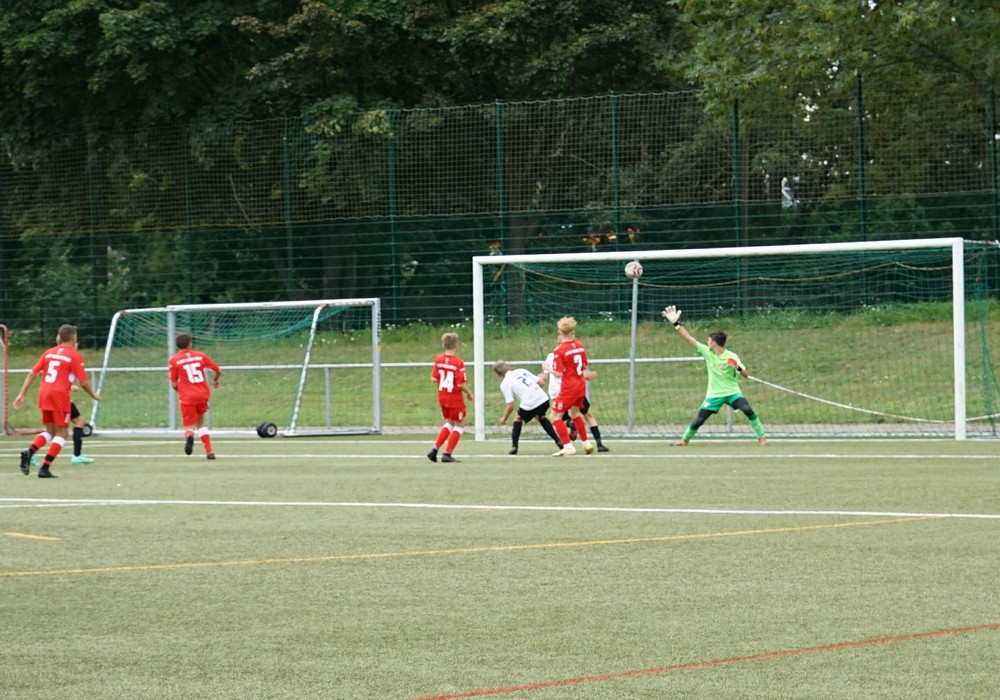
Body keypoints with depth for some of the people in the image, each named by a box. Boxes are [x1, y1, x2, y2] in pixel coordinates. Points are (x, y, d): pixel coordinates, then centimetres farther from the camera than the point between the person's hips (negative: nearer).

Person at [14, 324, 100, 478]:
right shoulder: (75, 356, -3)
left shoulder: (49, 353, 12)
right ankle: (45, 468, -6)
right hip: (60, 396, -6)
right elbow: (83, 382, -5)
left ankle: (29, 452, -8)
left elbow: (32, 374, 8)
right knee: (62, 433, 4)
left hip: (44, 394, 6)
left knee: (49, 431, 18)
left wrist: (22, 394, 10)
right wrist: (93, 395, 13)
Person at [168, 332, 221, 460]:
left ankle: (189, 435, -35)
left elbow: (174, 384, -1)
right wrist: (215, 380, 31)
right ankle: (209, 451, 14)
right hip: (203, 395, 2)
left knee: (190, 427, 2)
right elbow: (218, 371, 9)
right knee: (201, 424, 23)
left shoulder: (174, 360, -1)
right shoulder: (200, 356, 4)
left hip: (187, 397, -2)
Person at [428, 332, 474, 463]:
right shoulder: (458, 362, -18)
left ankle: (435, 449, 14)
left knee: (450, 423, 23)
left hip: (442, 397, 6)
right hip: (455, 398, -6)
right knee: (459, 425, 9)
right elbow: (461, 384, -20)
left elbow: (434, 379, -2)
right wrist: (469, 393, -3)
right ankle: (447, 454, 2)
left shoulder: (438, 359, -2)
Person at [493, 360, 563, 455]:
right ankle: (558, 441, 30)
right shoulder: (521, 371, 17)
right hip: (544, 399, 5)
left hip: (529, 404, -5)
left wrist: (504, 419, 14)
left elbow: (511, 406, 0)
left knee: (518, 419, 23)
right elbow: (540, 382, 14)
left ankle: (514, 446, 13)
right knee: (541, 417, 33)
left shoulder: (504, 384, 3)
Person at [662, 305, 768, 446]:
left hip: (732, 392, -2)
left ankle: (761, 436, -12)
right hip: (714, 395, 2)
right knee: (699, 420, -2)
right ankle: (684, 440, 21)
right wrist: (676, 323, -8)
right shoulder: (706, 352, -2)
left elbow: (746, 375, -9)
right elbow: (688, 338, -3)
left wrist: (738, 368, -31)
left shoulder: (731, 357, -9)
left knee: (748, 410, -24)